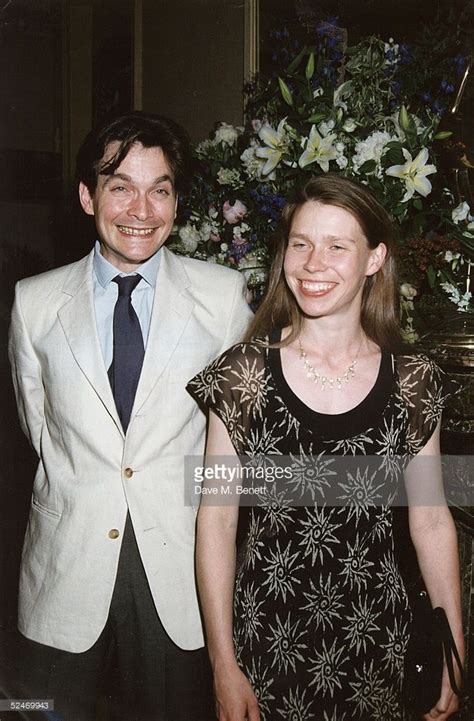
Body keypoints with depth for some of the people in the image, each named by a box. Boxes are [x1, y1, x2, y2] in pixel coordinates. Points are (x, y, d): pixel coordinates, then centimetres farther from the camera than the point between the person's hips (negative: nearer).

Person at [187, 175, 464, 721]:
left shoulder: (415, 384, -5)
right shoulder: (244, 374, -10)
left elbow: (432, 522, 2)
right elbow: (217, 519, -8)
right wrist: (224, 667, -8)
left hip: (375, 641, 2)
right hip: (266, 639, -1)